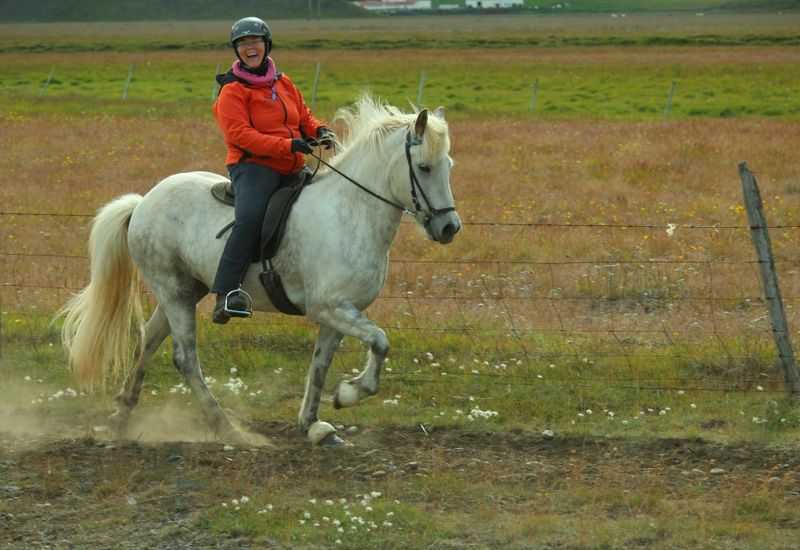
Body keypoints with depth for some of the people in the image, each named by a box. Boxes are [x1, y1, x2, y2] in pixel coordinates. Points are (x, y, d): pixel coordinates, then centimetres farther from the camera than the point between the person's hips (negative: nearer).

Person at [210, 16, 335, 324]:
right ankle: (226, 293, -40)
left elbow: (304, 117, 23)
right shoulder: (233, 91, -5)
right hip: (253, 165, -8)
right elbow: (240, 134, -16)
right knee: (250, 218, -34)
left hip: (292, 169, 8)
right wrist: (287, 145, -24)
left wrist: (320, 131, -2)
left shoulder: (283, 83, 16)